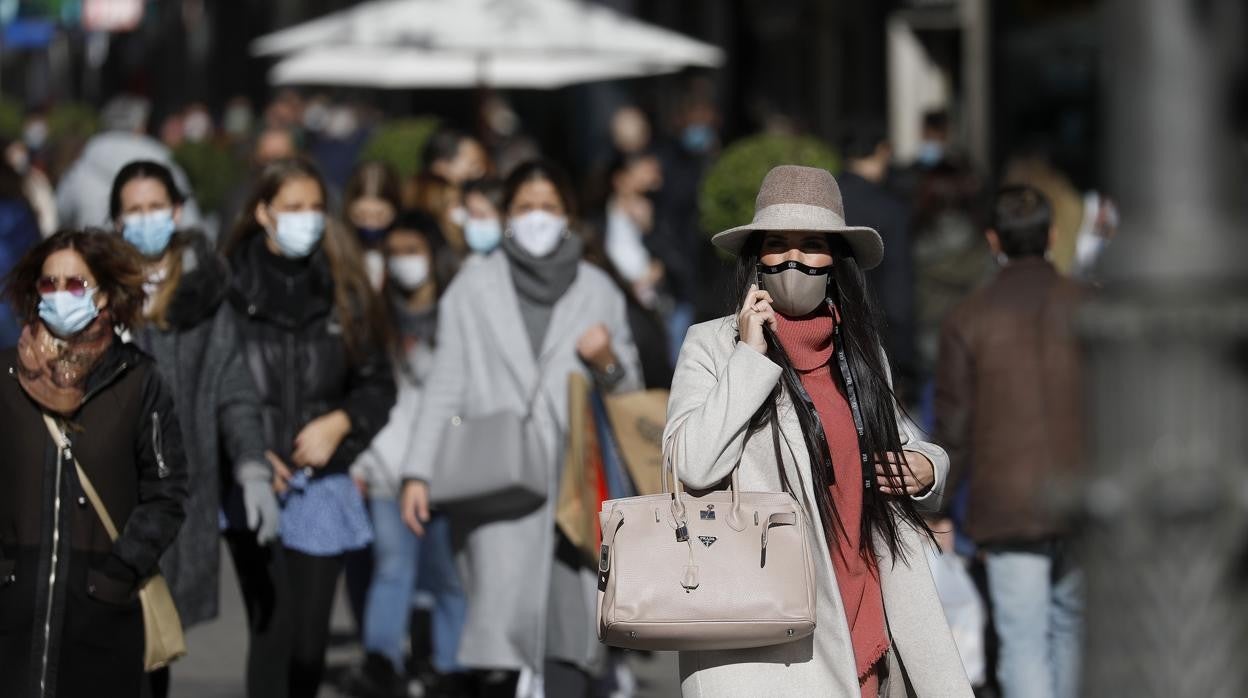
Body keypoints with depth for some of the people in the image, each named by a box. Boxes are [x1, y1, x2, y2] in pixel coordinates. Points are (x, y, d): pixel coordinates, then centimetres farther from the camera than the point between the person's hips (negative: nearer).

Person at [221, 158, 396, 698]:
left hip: (321, 484, 3)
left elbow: (378, 384, 13)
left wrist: (339, 423, -4)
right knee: (274, 630, -12)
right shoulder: (230, 286, -3)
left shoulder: (342, 289, 8)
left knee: (310, 642, 4)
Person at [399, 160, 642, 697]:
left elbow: (630, 391, 20)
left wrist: (609, 363, -2)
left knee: (569, 624, -8)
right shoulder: (475, 286, 11)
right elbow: (446, 385, 8)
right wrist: (418, 471, 1)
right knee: (506, 615, -14)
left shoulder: (597, 290, 15)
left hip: (575, 482, 1)